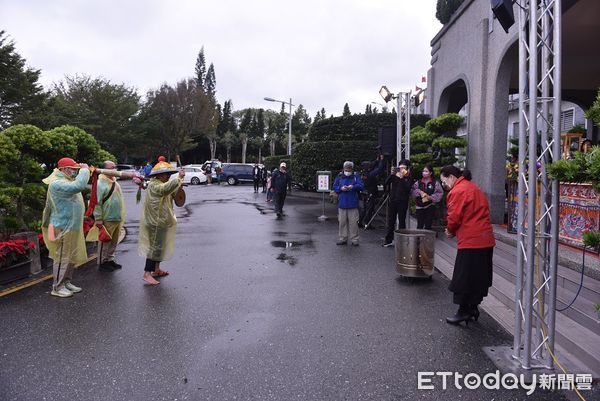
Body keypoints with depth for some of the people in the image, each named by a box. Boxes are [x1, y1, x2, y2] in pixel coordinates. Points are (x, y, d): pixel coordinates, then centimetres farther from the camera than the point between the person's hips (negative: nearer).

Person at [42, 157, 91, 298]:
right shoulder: (57, 184, -20)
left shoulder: (66, 181, 14)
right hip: (63, 228, -10)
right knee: (62, 257, -2)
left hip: (73, 227, 10)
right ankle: (57, 287, 9)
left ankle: (67, 282, 28)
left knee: (72, 256, 17)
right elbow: (79, 186, -32)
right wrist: (85, 170, -21)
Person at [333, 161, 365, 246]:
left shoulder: (356, 176, 3)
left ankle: (354, 239, 9)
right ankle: (343, 238, 17)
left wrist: (353, 186, -20)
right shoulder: (339, 176, 8)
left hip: (353, 204, -2)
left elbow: (361, 186, -5)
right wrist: (341, 188, -11)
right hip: (342, 203, 2)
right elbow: (334, 187, 8)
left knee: (353, 222, -1)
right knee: (342, 222, 6)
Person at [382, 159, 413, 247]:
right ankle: (388, 240, 16)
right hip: (393, 201, 3)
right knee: (390, 221, 8)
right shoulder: (394, 175, 7)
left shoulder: (409, 178, -1)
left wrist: (402, 178, -17)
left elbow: (408, 187, -16)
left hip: (403, 202, -3)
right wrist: (392, 174, -16)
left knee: (402, 221, 3)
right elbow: (386, 182, -5)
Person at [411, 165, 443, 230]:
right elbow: (413, 191, -1)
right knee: (419, 225, 2)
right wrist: (419, 192, -18)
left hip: (430, 207, -2)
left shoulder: (435, 183, 0)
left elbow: (440, 193, -5)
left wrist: (431, 197, -16)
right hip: (420, 207, 2)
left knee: (428, 225, 3)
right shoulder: (418, 182, 8)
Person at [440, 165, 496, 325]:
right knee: (479, 276, 16)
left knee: (464, 278, 2)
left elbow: (454, 217, -16)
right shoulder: (473, 188, 18)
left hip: (470, 241, -10)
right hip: (486, 239, 10)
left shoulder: (457, 192, -12)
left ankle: (464, 311, 10)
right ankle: (473, 307, 26)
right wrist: (454, 231, 11)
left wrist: (450, 231, 5)